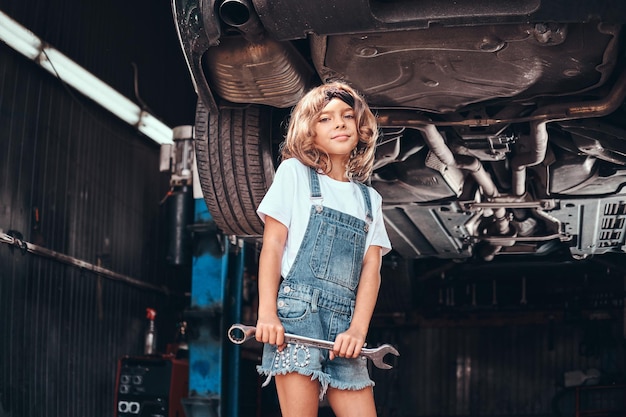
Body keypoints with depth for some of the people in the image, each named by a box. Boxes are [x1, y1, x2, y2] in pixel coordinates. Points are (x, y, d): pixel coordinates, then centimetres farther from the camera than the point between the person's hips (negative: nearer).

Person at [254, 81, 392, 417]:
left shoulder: (370, 199, 19)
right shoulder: (295, 172, 8)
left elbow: (371, 267, 8)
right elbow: (272, 243, 0)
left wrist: (358, 329, -7)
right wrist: (267, 313, -11)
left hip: (344, 322, 5)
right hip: (298, 311, -4)